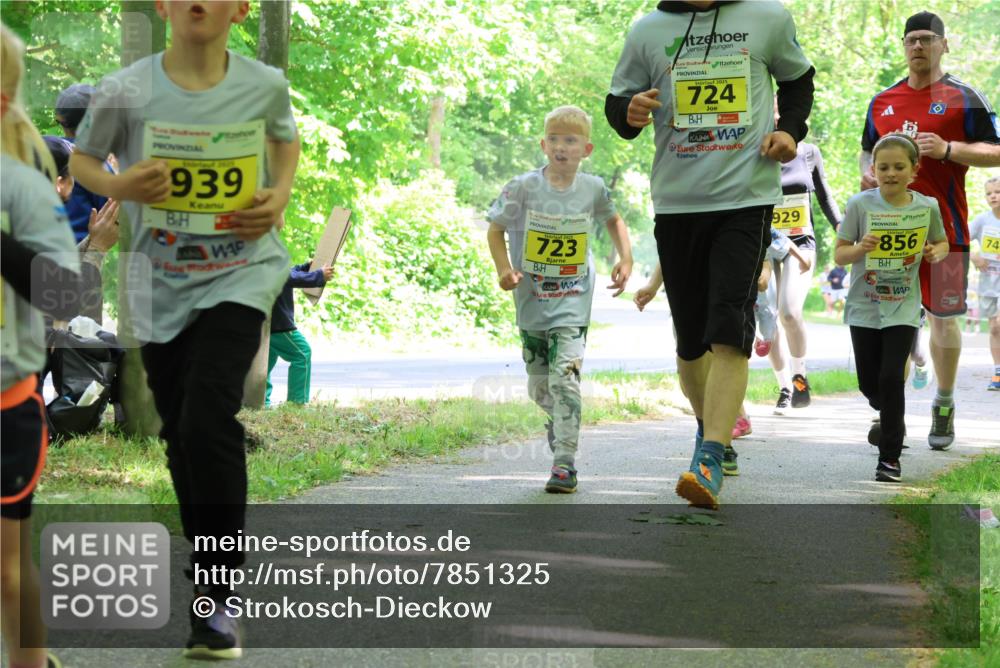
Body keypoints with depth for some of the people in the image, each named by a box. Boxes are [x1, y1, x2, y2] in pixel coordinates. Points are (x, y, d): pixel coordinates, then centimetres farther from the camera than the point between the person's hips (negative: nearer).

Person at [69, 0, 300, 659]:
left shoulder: (264, 84, -8)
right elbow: (82, 159, 5)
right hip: (161, 283, 2)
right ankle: (205, 574, 34)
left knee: (210, 416, -21)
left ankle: (218, 597, -13)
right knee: (181, 434, 12)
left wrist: (280, 197, -5)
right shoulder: (126, 90, -11)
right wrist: (119, 186, -17)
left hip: (241, 275, -2)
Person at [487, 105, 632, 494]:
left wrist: (625, 259, 5)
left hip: (573, 302, -1)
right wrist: (504, 268, -14)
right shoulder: (524, 188, -8)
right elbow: (496, 229, 1)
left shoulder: (593, 189, -4)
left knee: (564, 377, -17)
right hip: (531, 300, 2)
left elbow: (614, 220, 17)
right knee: (539, 386, 11)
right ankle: (560, 420, 44)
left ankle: (564, 463, -16)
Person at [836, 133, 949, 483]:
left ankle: (890, 457, -2)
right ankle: (890, 416, 44)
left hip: (903, 308, -1)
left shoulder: (927, 207, -4)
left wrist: (936, 253, -10)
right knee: (868, 383, 8)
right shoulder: (860, 205, -8)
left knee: (891, 378, -13)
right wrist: (861, 248, -26)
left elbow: (941, 243, 13)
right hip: (864, 306, 1)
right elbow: (839, 255, -5)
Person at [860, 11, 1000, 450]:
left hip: (943, 226, -3)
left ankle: (944, 405, 16)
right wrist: (867, 193, 9)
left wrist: (947, 149, -17)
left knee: (943, 317, 2)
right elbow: (868, 157, 24)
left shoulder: (963, 99, 1)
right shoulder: (882, 102, 14)